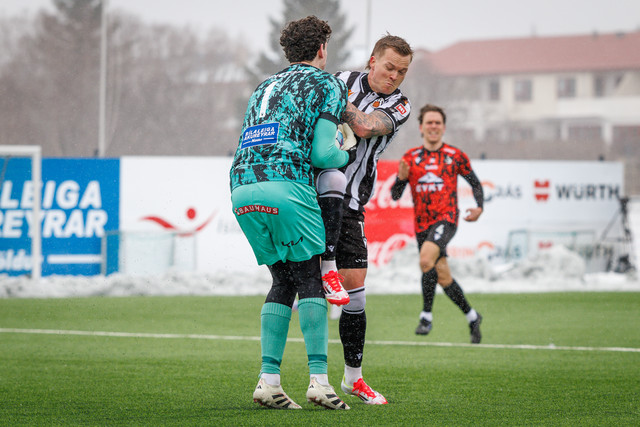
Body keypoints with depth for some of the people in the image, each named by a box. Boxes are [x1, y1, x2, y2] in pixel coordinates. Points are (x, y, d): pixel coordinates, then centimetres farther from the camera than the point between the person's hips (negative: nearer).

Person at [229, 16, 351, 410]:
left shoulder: (266, 87, 29)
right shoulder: (328, 84, 8)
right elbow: (322, 152, -2)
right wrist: (346, 155, 19)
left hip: (242, 190, 6)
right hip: (286, 186, -6)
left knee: (283, 281, 15)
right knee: (310, 280, 1)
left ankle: (269, 379, 6)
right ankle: (319, 380, -7)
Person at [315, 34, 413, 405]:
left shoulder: (400, 106, 3)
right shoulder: (343, 81, 4)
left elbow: (365, 126, -16)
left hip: (350, 207, 2)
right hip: (312, 190, -2)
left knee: (355, 285, -2)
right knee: (333, 177, -38)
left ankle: (353, 377, 11)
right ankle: (325, 271, -36)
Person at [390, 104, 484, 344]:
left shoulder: (455, 156, 3)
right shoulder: (410, 158, 8)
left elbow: (474, 182, 14)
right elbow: (395, 195, 7)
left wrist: (479, 207, -4)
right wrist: (401, 178, -14)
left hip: (446, 219, -4)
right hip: (422, 223, 4)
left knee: (426, 259, -29)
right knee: (443, 277, 7)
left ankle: (426, 315, -20)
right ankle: (472, 317, 26)